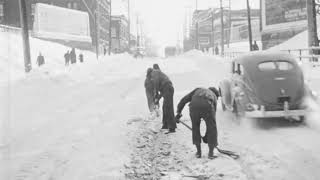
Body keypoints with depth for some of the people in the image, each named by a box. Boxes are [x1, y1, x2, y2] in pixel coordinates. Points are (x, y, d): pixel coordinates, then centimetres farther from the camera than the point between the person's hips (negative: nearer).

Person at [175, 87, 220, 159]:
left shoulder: (198, 90, 40)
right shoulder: (213, 97, 37)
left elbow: (184, 99, 24)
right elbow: (211, 119, 38)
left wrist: (178, 113, 24)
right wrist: (206, 135, 44)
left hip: (194, 106, 1)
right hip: (207, 106, -1)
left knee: (195, 127, 24)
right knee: (212, 129, 20)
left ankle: (198, 152, 29)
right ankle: (211, 153, 24)